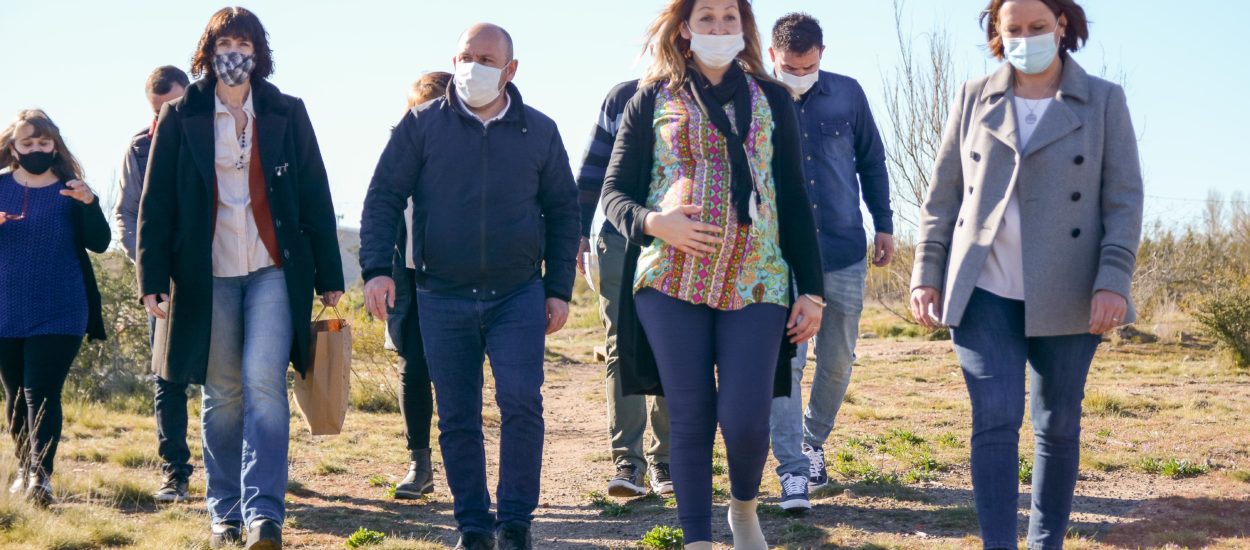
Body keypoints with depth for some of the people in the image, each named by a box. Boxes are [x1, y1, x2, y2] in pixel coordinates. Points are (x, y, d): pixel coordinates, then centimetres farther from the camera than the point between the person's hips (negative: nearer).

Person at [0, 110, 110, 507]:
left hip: (58, 314, -3)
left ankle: (41, 475, -17)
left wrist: (89, 203, -25)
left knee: (42, 393, -11)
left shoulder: (69, 190, 1)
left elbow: (99, 243, -7)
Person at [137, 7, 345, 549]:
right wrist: (153, 278, -1)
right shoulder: (180, 117, 5)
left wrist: (328, 276, 5)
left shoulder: (287, 114, 6)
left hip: (274, 270, -1)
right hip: (207, 275, 1)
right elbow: (156, 202, 5)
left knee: (263, 379, -16)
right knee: (222, 395, 6)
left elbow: (315, 197, 7)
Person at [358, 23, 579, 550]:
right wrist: (376, 268, -13)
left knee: (521, 403, -13)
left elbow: (563, 211, 10)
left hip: (518, 294, 0)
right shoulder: (422, 126, 1)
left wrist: (559, 288, 4)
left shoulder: (539, 131, 5)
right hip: (443, 297, 0)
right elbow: (383, 197, 0)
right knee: (457, 419, 5)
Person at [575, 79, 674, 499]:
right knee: (623, 348, -5)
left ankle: (664, 459, 11)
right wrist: (580, 232, 6)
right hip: (619, 239, 0)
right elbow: (592, 171, 11)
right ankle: (627, 461, -4)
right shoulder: (621, 98, 7)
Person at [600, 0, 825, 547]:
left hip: (756, 280, 1)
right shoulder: (652, 101, 8)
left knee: (745, 416, -7)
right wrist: (652, 223, -14)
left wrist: (812, 290, 5)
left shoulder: (772, 99, 11)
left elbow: (795, 199, 10)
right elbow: (614, 194, 8)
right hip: (671, 278, 0)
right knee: (690, 417, -1)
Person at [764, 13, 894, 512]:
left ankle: (813, 442, 31)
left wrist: (884, 225, 11)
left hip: (844, 251, 3)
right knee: (785, 362, -9)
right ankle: (793, 470, -8)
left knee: (837, 360, 9)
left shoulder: (848, 95, 2)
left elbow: (872, 162, 13)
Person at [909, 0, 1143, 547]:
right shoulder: (974, 99, 7)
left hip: (1065, 296, 0)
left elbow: (1125, 199, -1)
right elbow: (942, 195, 9)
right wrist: (926, 273, 2)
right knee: (994, 419, -10)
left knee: (1058, 425, 7)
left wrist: (1113, 280, -12)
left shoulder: (1104, 101, 3)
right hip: (984, 292, 0)